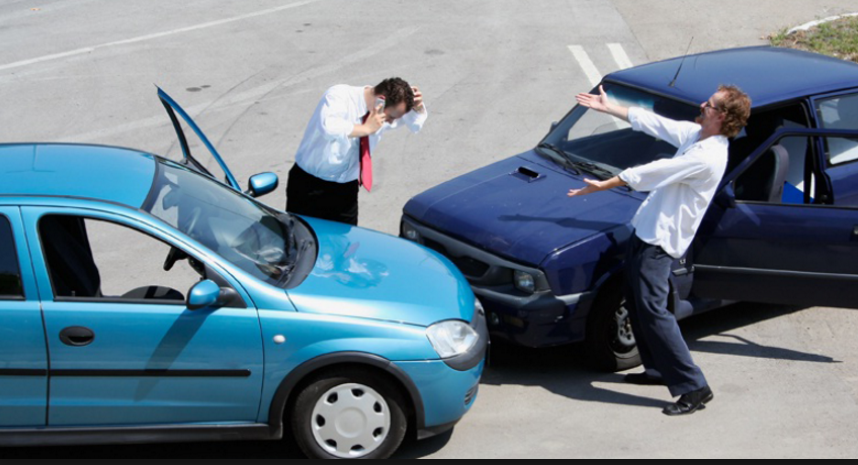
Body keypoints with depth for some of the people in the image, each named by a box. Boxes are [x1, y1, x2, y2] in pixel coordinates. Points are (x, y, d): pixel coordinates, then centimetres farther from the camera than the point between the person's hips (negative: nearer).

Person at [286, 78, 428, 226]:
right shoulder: (339, 96, -21)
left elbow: (416, 124, 14)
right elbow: (328, 127, -42)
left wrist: (417, 107, -9)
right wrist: (366, 128, -34)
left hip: (346, 189, 5)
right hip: (310, 185, -5)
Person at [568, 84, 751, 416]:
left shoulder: (706, 157, -24)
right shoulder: (695, 134, 6)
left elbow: (652, 173, -21)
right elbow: (652, 123, 16)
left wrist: (603, 185, -14)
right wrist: (608, 108, 21)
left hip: (661, 239, -10)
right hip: (648, 228, 10)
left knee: (652, 309, -14)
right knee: (636, 302, 19)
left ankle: (694, 388, -10)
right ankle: (658, 370, 31)